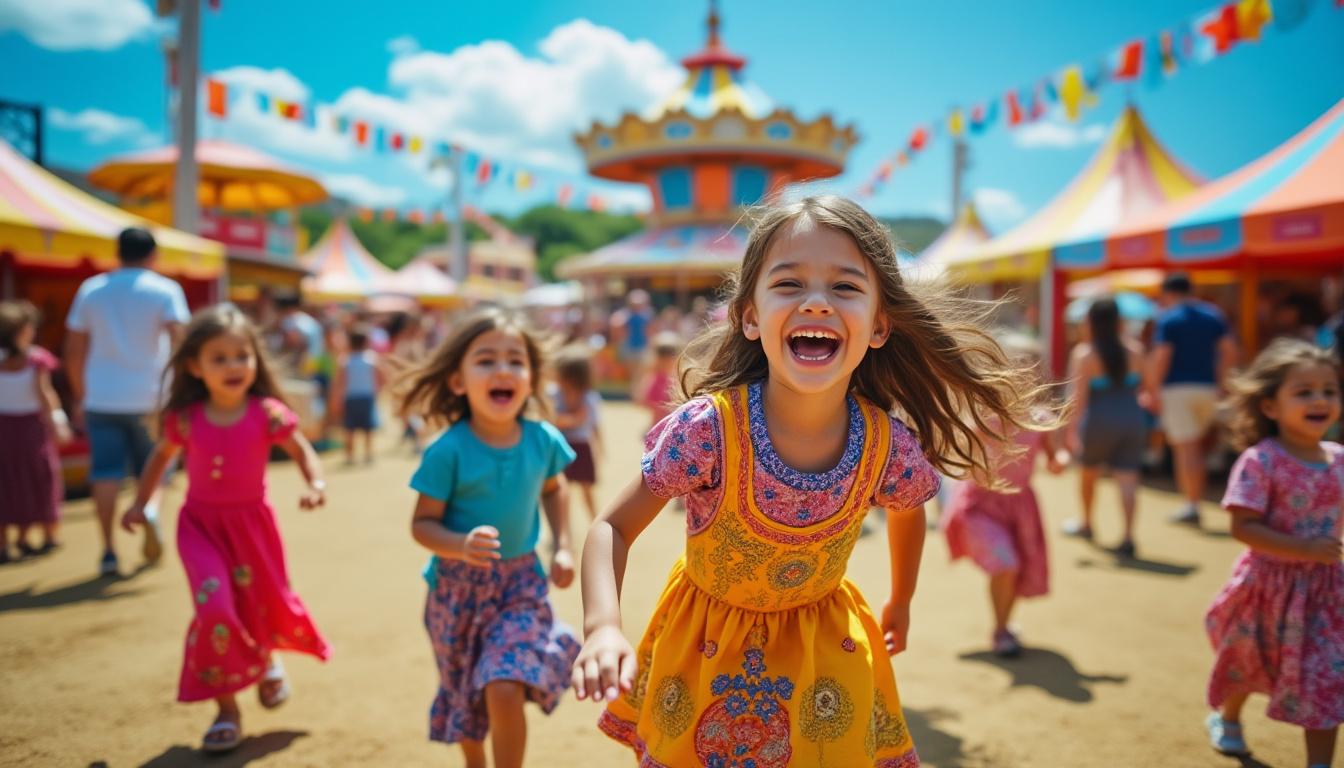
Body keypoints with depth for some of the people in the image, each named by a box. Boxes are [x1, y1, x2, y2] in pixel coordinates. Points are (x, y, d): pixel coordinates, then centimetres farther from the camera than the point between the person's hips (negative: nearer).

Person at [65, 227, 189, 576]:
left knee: (106, 472, 3)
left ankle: (108, 551, 0)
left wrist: (80, 397, 18)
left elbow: (73, 350, 11)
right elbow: (179, 341, -13)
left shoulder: (90, 289, 10)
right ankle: (150, 510, -18)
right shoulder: (165, 290, 0)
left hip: (101, 399, 2)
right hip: (148, 397, -2)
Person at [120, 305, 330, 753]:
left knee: (264, 602, 12)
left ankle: (266, 658, 50)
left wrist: (315, 484, -17)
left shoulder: (267, 413, -13)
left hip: (251, 522, 0)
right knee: (215, 607, -17)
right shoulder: (185, 418, -8)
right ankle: (226, 707, 2)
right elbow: (162, 455, 11)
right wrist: (140, 503, 11)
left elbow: (302, 450, -1)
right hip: (200, 523, 0)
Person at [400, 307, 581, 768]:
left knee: (505, 691, -16)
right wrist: (461, 547, -33)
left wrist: (562, 547, 3)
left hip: (519, 581, 1)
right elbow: (423, 524, -15)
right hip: (458, 586, -1)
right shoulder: (448, 451, -21)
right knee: (465, 692, 18)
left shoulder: (542, 440, -11)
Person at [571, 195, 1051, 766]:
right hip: (706, 644, -1)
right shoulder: (708, 428, -33)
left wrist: (901, 603, 17)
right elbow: (614, 528, -22)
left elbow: (908, 515, 1)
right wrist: (603, 629, -39)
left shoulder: (889, 447, -23)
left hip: (825, 646, 2)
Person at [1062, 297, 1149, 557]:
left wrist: (1073, 429, -19)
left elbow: (1079, 395, -16)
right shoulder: (1134, 349, 3)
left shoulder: (1083, 353, -9)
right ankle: (1128, 536, -12)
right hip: (1132, 418, 3)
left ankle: (1086, 524, 37)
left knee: (1089, 470, 20)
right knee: (1127, 479, 0)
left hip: (1099, 420, -2)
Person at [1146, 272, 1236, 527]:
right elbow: (1230, 351, 6)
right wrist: (1218, 377, 16)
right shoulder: (1213, 315, 10)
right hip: (1207, 387, 5)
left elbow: (1161, 357, -15)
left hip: (1177, 387, -5)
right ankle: (1195, 499, 15)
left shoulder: (1168, 318, -6)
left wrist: (1152, 389, -8)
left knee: (1185, 447, -4)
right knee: (1195, 445, 17)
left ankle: (1192, 506, -5)